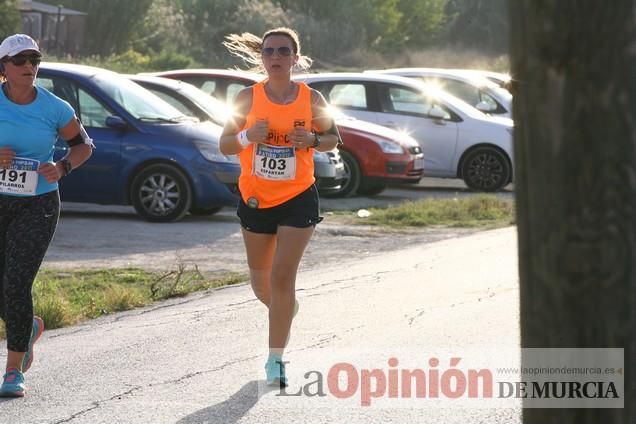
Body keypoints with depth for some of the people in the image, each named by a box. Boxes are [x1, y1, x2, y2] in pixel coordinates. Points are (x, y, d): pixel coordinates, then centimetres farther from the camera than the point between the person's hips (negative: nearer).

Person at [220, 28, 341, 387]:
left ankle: (276, 359, -7)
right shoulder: (248, 98, -5)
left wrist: (313, 139, -15)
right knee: (261, 281, 15)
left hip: (298, 199, -2)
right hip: (255, 199, 2)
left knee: (283, 277, -12)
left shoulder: (312, 100, -5)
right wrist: (247, 136, -22)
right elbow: (225, 145, -1)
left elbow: (333, 138, 8)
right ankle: (286, 309, 49)